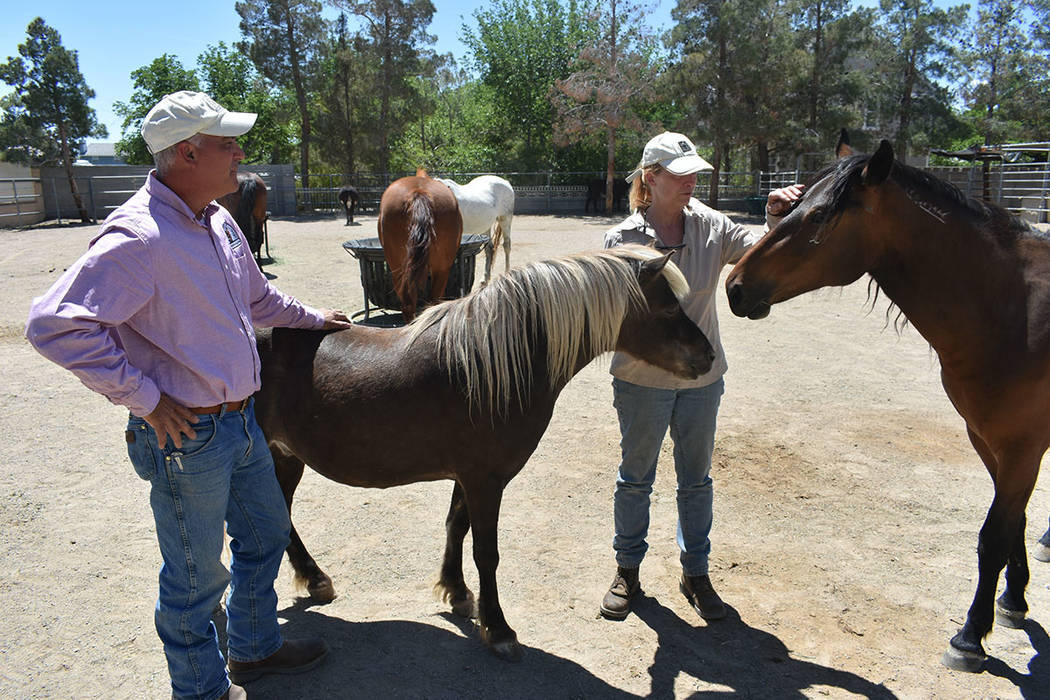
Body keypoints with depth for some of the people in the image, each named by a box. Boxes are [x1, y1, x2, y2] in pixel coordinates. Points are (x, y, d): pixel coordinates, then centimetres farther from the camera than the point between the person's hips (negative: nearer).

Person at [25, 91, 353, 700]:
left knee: (266, 534, 23)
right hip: (187, 436, -9)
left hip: (241, 419, 9)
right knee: (197, 574, 10)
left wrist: (314, 319, 29)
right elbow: (54, 324, -27)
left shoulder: (219, 222, 6)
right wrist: (145, 399, -23)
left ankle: (255, 647, 46)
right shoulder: (139, 238, -23)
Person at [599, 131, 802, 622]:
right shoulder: (623, 238, -9)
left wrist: (778, 221, -26)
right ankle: (628, 569, 32)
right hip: (642, 380, -2)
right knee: (635, 476, 12)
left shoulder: (712, 227, -3)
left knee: (697, 479, 14)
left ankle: (695, 573, 33)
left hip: (702, 378, 3)